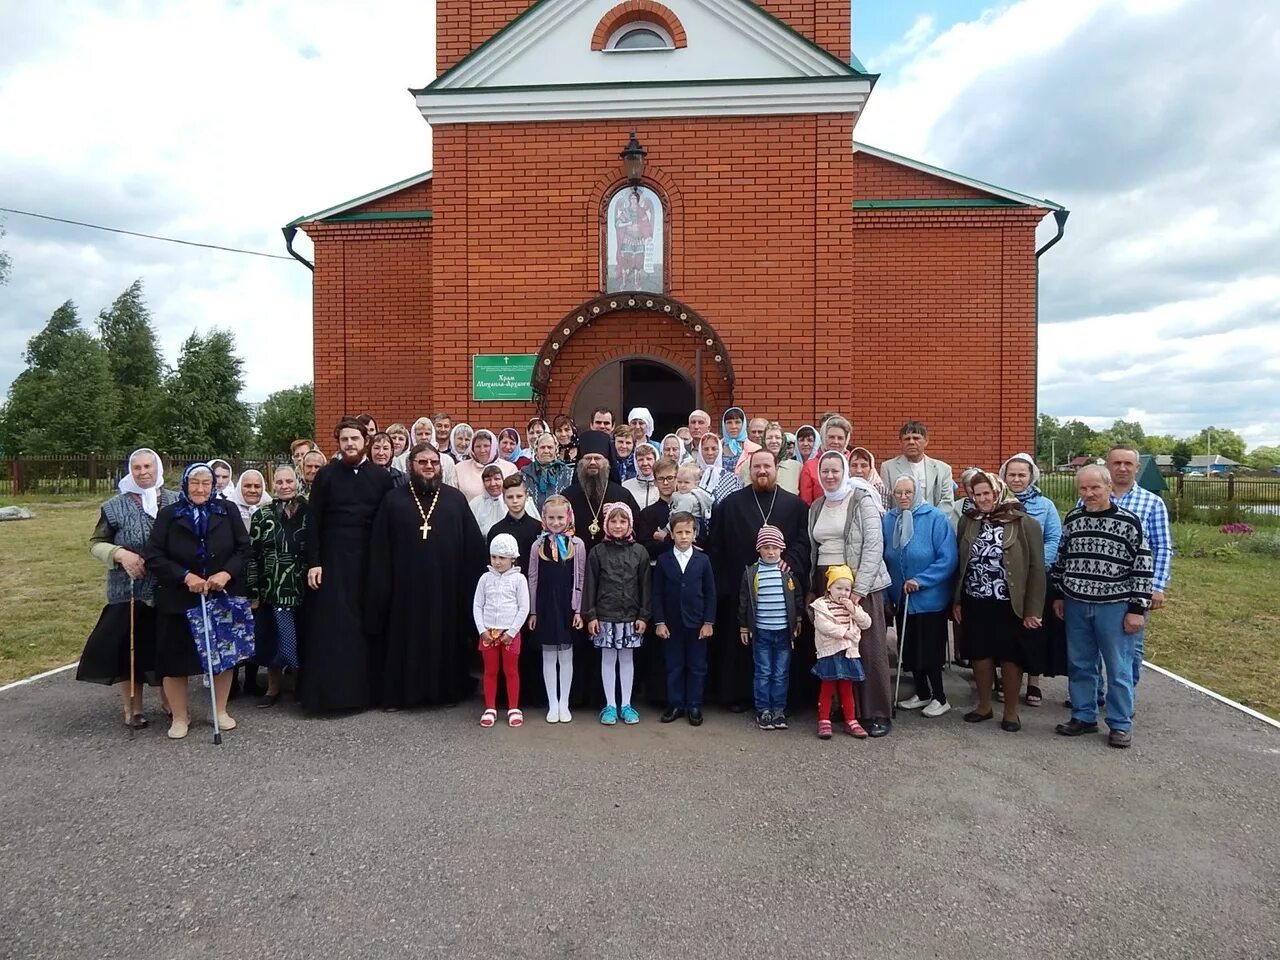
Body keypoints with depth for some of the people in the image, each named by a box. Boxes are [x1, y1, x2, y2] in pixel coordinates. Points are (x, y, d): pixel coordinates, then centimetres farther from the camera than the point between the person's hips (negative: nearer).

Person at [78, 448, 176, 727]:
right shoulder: (115, 507, 0)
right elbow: (96, 544, 4)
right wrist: (120, 554, -14)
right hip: (129, 590, -1)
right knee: (130, 646, 3)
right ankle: (133, 707, 17)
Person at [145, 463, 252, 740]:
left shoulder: (228, 512, 2)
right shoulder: (168, 515, -1)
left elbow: (244, 549, 0)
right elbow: (154, 557, -6)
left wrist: (226, 574, -16)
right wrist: (185, 576, -18)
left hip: (223, 597, 1)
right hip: (178, 600, -1)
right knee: (176, 657, 4)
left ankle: (221, 711, 26)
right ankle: (180, 717, 21)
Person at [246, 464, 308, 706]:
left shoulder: (310, 513, 1)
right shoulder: (262, 516, 3)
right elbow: (252, 555, 1)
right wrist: (253, 592, -3)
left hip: (303, 589, 0)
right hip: (271, 591, 1)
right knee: (273, 640, 8)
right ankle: (273, 688, 24)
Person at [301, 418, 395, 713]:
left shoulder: (382, 477, 4)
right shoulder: (326, 475, 2)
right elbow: (312, 521, 0)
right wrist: (313, 562, -6)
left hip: (369, 559, 1)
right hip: (333, 558, -1)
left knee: (366, 623, 5)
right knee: (330, 624, 0)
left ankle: (365, 688, 16)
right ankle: (327, 689, 8)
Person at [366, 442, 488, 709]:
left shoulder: (455, 499, 5)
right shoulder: (394, 500, 5)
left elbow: (473, 545, 3)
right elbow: (379, 550, 2)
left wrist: (472, 584, -2)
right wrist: (380, 588, -4)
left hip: (446, 585, 1)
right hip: (406, 585, 0)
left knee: (445, 638, 8)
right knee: (405, 640, 6)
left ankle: (447, 689, 22)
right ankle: (398, 693, 19)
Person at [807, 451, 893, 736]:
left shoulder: (862, 500, -5)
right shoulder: (816, 507, 14)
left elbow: (874, 545, -12)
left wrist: (858, 589, -17)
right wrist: (811, 589, 10)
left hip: (861, 585, -5)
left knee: (870, 649, -3)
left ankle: (878, 714, 9)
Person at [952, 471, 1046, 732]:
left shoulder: (1025, 524, -8)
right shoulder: (968, 521, 4)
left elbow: (1036, 568, -8)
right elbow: (959, 563, 7)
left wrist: (1033, 609, -10)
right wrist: (956, 600, 5)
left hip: (1009, 605, -3)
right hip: (974, 603, 4)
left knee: (1010, 658, 7)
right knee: (980, 655, 13)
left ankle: (1010, 711, 23)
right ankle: (984, 706, 29)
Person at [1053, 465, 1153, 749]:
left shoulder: (1128, 521, -9)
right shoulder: (1072, 519, 4)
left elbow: (1144, 567, -8)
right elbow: (1061, 559, 15)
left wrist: (1137, 608, -10)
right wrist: (1058, 595, 15)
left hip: (1114, 607, -4)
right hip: (1076, 605, 4)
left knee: (1118, 668, 6)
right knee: (1080, 665, 12)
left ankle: (1121, 724, 19)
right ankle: (1083, 717, 26)